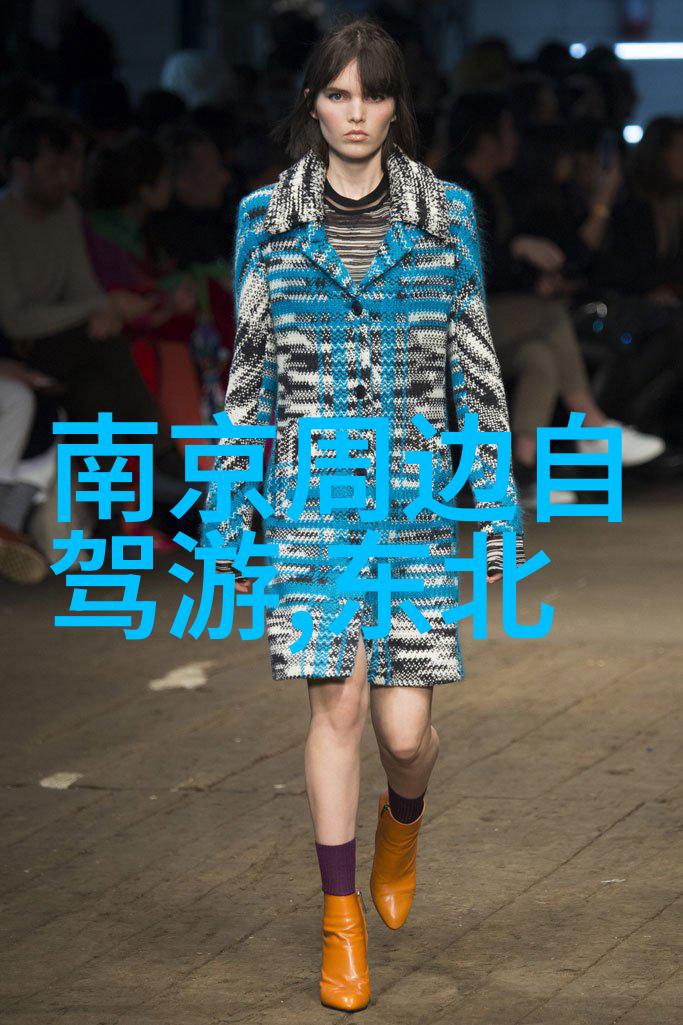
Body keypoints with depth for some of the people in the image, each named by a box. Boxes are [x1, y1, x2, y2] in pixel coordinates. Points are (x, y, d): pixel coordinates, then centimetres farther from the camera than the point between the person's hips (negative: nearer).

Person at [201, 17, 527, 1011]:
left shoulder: (445, 214, 2)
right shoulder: (268, 218, 3)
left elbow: (475, 367, 5)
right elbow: (250, 368, 7)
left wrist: (499, 502, 2)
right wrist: (228, 513, 6)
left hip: (417, 483, 0)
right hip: (313, 486, 0)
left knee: (405, 723, -3)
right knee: (337, 704, -2)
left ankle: (402, 821, 33)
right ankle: (342, 921, 11)